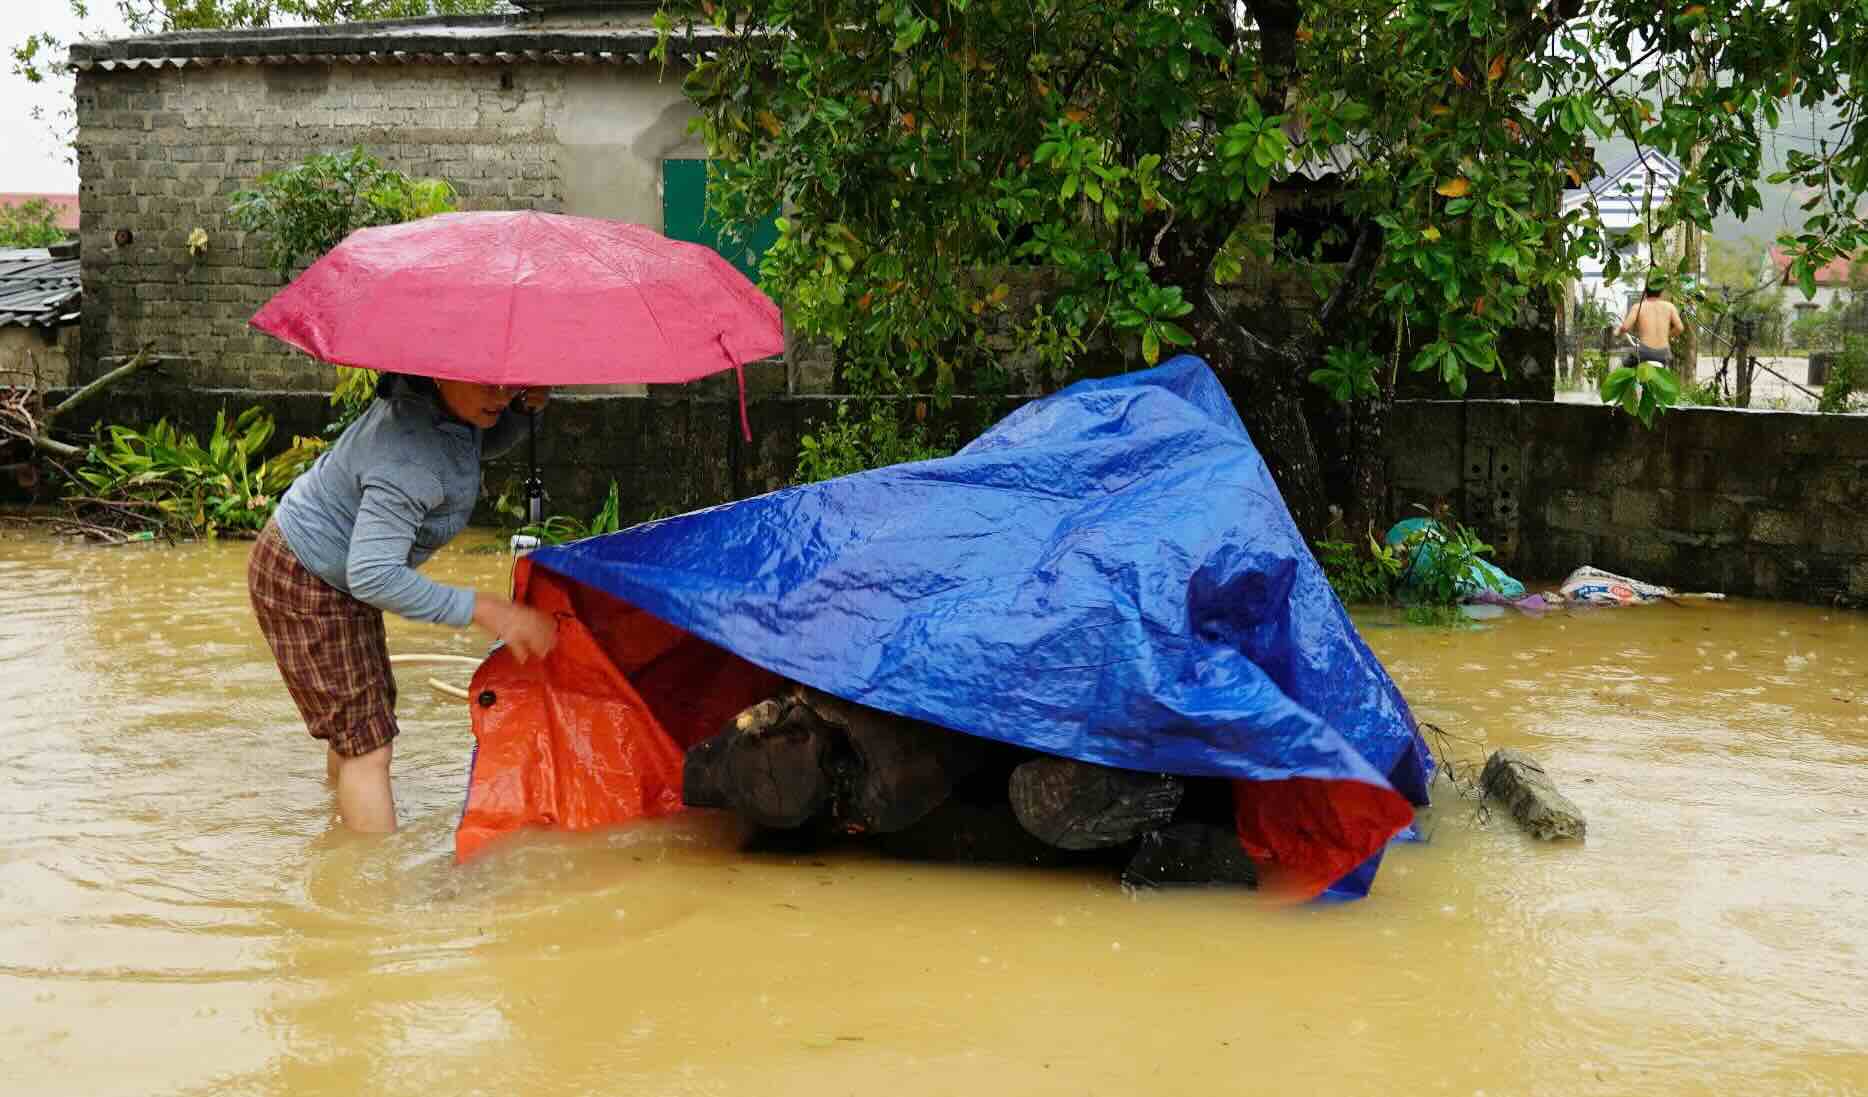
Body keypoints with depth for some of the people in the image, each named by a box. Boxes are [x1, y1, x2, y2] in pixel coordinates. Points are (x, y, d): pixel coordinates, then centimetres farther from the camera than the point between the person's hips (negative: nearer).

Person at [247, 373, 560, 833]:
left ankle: (344, 818, 45)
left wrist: (526, 407, -8)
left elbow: (482, 447, 14)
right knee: (368, 745, -10)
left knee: (371, 705, 25)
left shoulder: (440, 400, -9)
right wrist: (485, 610, -40)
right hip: (304, 586, -10)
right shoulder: (411, 459, -38)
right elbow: (373, 576, -41)